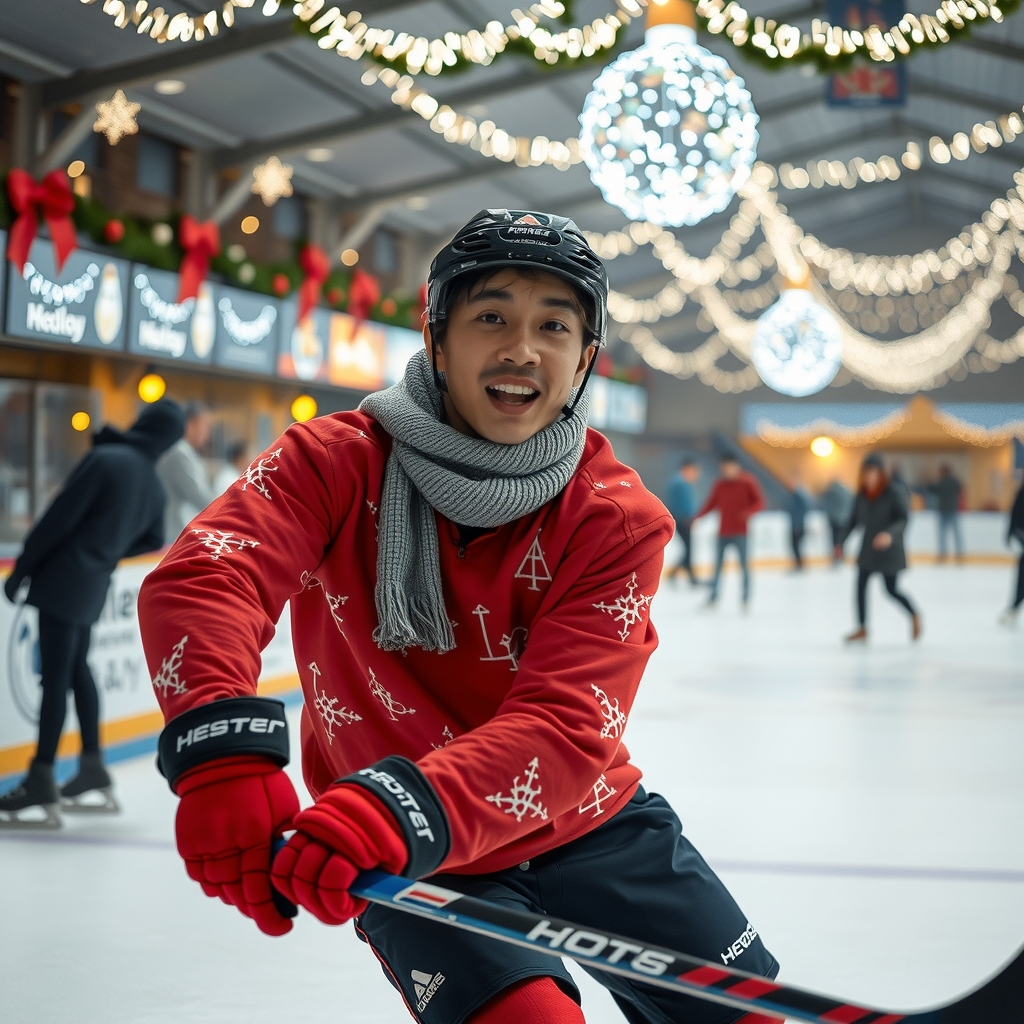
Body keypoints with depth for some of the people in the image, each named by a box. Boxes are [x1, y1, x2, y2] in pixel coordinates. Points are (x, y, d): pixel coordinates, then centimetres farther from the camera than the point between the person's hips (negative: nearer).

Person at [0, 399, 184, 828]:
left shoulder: (106, 459, -15)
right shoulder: (155, 487, 8)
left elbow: (60, 518, -15)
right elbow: (152, 540, 22)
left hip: (63, 578, -7)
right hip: (93, 584, 7)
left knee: (56, 676, -7)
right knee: (76, 668, 19)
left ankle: (41, 785, -5)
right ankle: (93, 773, 25)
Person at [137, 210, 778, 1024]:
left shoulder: (619, 520, -15)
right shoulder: (335, 464, -15)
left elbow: (567, 727, -28)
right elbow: (196, 580, -32)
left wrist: (406, 809, -47)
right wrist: (222, 755, -52)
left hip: (589, 824, 2)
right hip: (406, 863, -2)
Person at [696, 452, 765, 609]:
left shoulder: (747, 482, -2)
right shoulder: (720, 484, 8)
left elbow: (759, 502, -5)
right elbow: (711, 503, 12)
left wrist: (748, 512, -24)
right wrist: (697, 517, -1)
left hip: (740, 532, -3)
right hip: (723, 532, 3)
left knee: (743, 564, -1)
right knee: (718, 564, 4)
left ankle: (746, 598, 6)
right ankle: (713, 596, 10)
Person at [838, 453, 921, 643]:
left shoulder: (893, 492, -16)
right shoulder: (861, 495, 0)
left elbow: (903, 519, -20)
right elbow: (854, 521, 8)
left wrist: (890, 534, -37)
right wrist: (841, 543, 4)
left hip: (889, 548, -5)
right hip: (868, 547, 5)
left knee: (892, 590, 2)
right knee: (860, 585, -3)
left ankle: (914, 616, 29)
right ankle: (862, 629, 8)